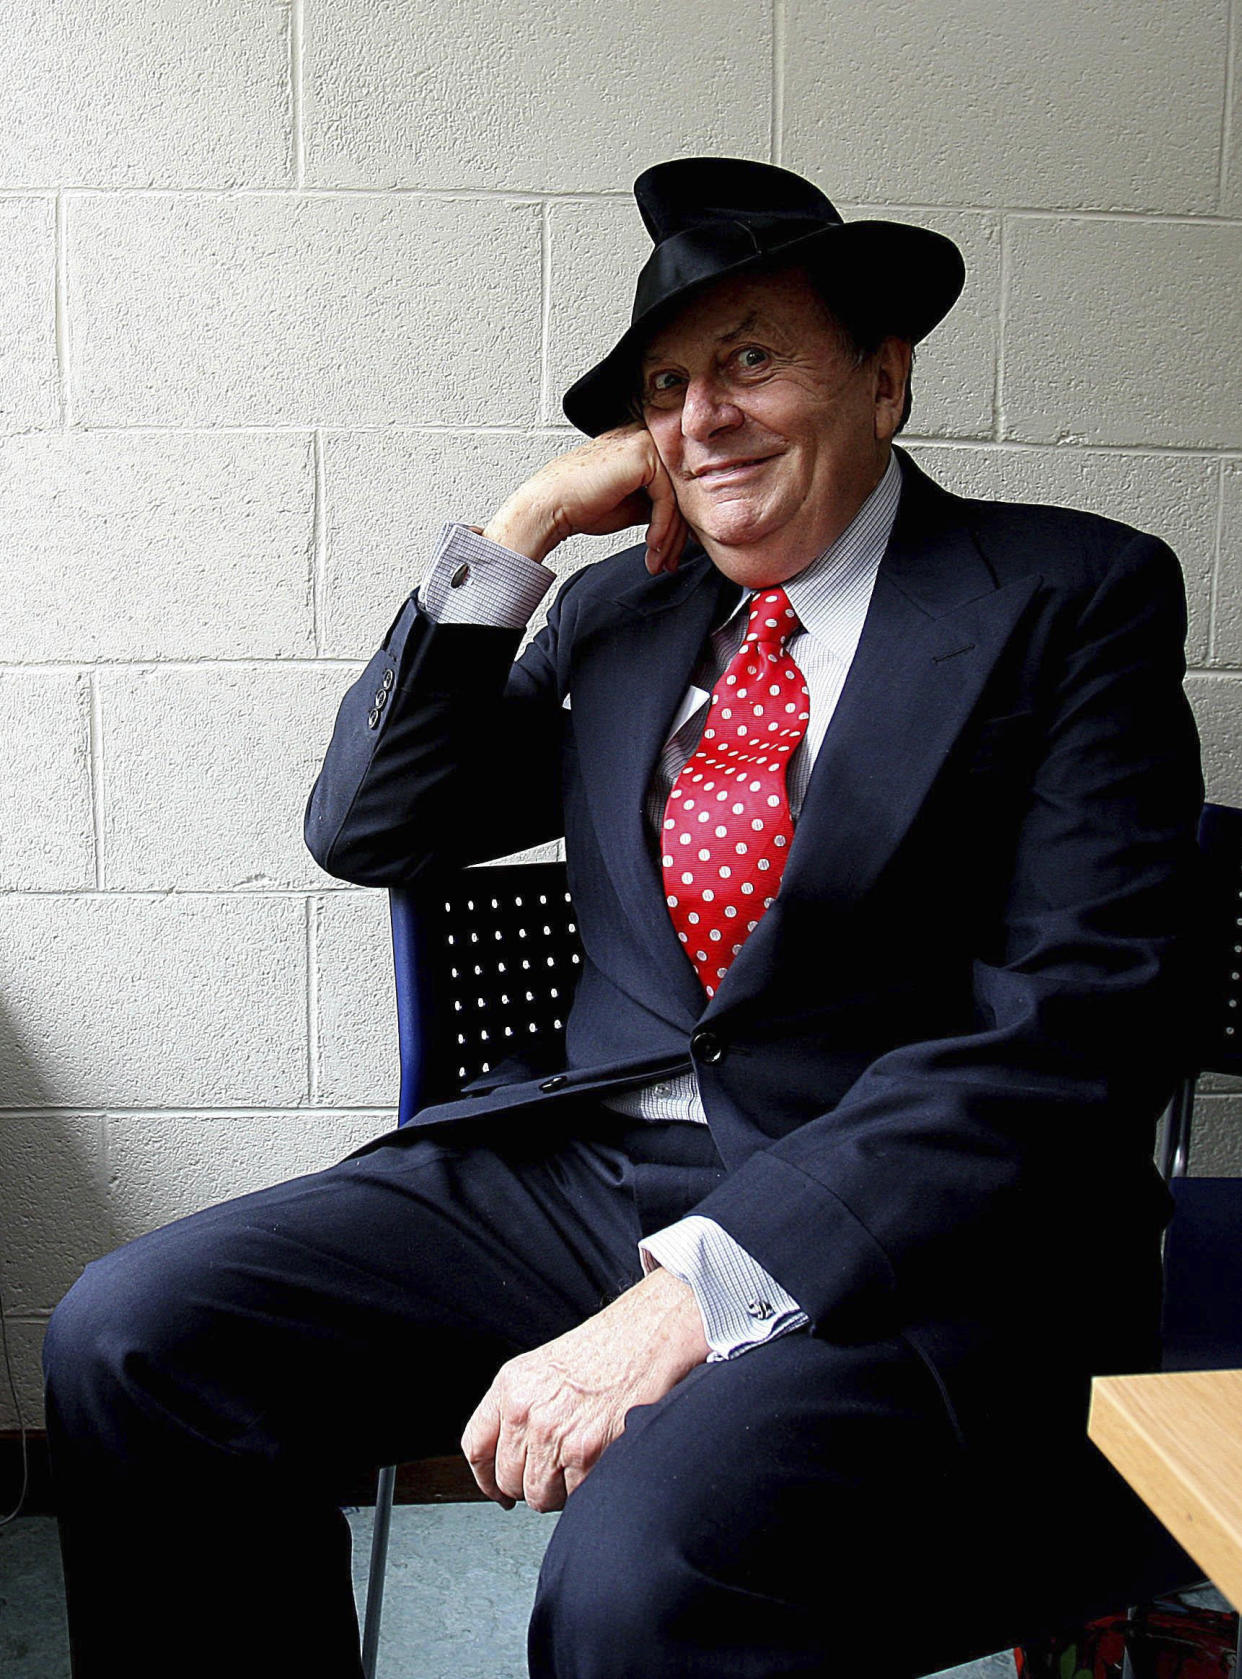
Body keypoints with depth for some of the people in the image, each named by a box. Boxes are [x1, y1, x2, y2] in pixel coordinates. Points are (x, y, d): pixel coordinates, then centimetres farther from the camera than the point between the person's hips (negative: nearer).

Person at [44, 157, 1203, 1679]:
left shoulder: (1075, 597, -1)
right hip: (574, 1172, 6)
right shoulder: (620, 614, 16)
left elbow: (1068, 1031, -12)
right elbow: (368, 828, 13)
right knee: (130, 1338, -9)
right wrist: (526, 526, 4)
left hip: (904, 1234, -5)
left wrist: (704, 1289, -22)